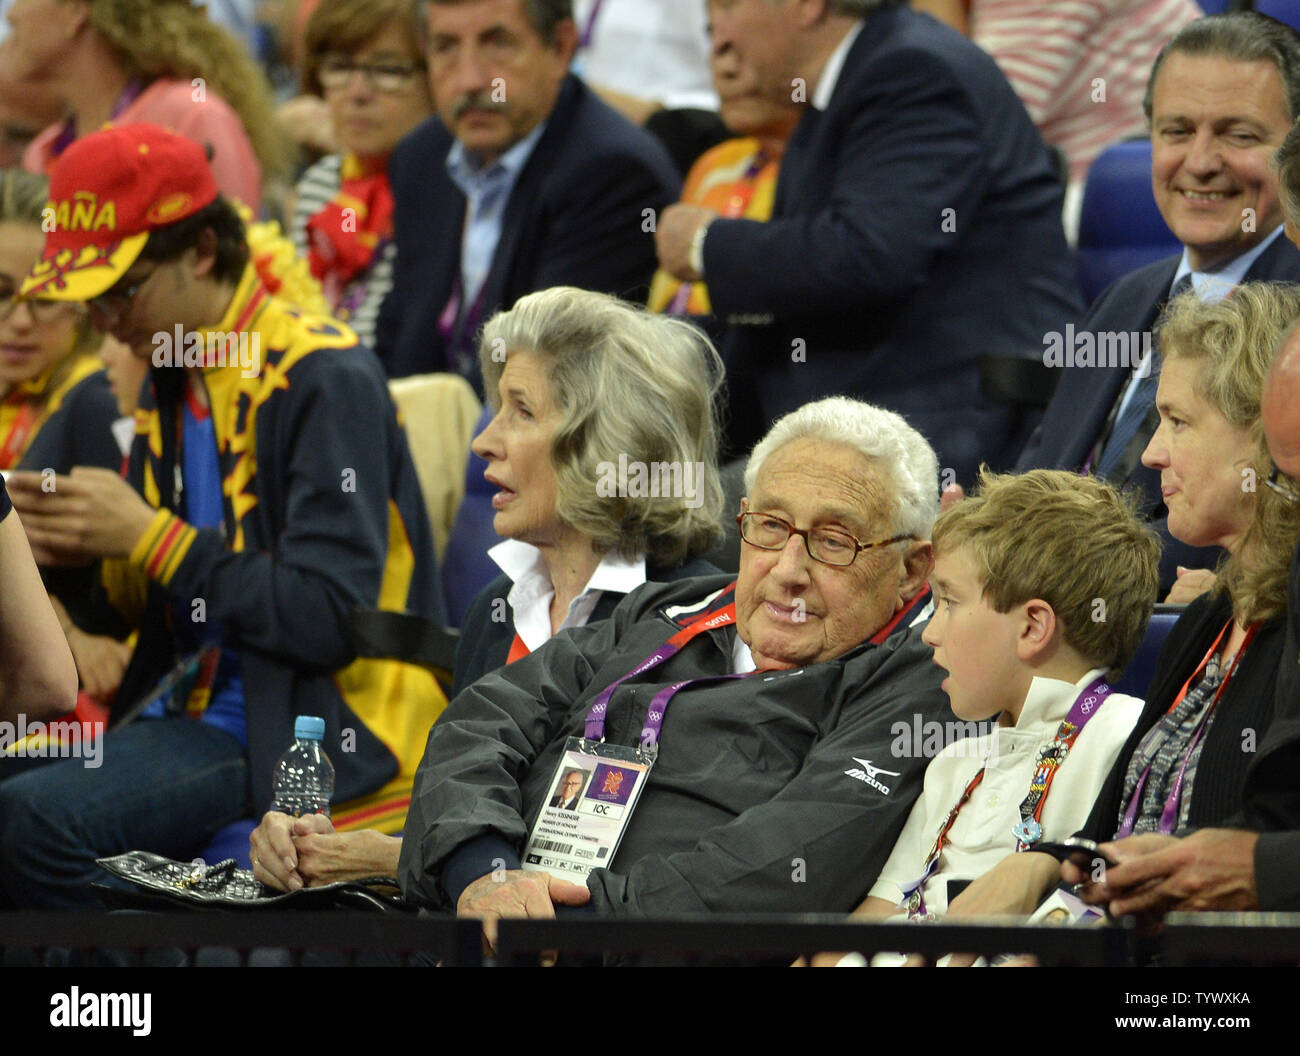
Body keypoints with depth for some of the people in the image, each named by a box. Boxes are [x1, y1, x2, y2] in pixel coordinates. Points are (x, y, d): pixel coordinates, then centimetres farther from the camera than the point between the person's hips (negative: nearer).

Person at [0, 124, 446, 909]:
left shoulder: (327, 382, -12)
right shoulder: (175, 385, 15)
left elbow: (330, 617, -20)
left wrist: (151, 538, -15)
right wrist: (81, 551, -1)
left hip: (316, 735, -9)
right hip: (194, 710, 9)